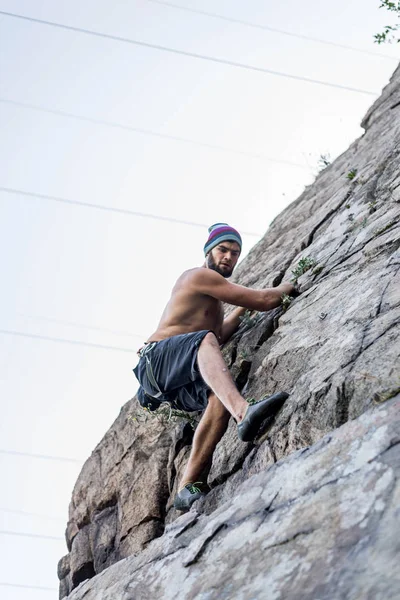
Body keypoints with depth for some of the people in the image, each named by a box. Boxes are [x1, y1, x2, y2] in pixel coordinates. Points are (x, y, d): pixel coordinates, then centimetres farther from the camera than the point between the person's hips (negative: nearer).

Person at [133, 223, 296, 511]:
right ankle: (244, 412, -67)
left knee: (220, 397, -25)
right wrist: (289, 286, 10)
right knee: (205, 340, -38)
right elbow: (264, 300, -7)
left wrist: (242, 310, 24)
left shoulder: (213, 300, 30)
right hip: (156, 359, -8)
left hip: (177, 383, 8)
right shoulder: (200, 275, -2)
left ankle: (187, 487, -33)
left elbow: (221, 335, 21)